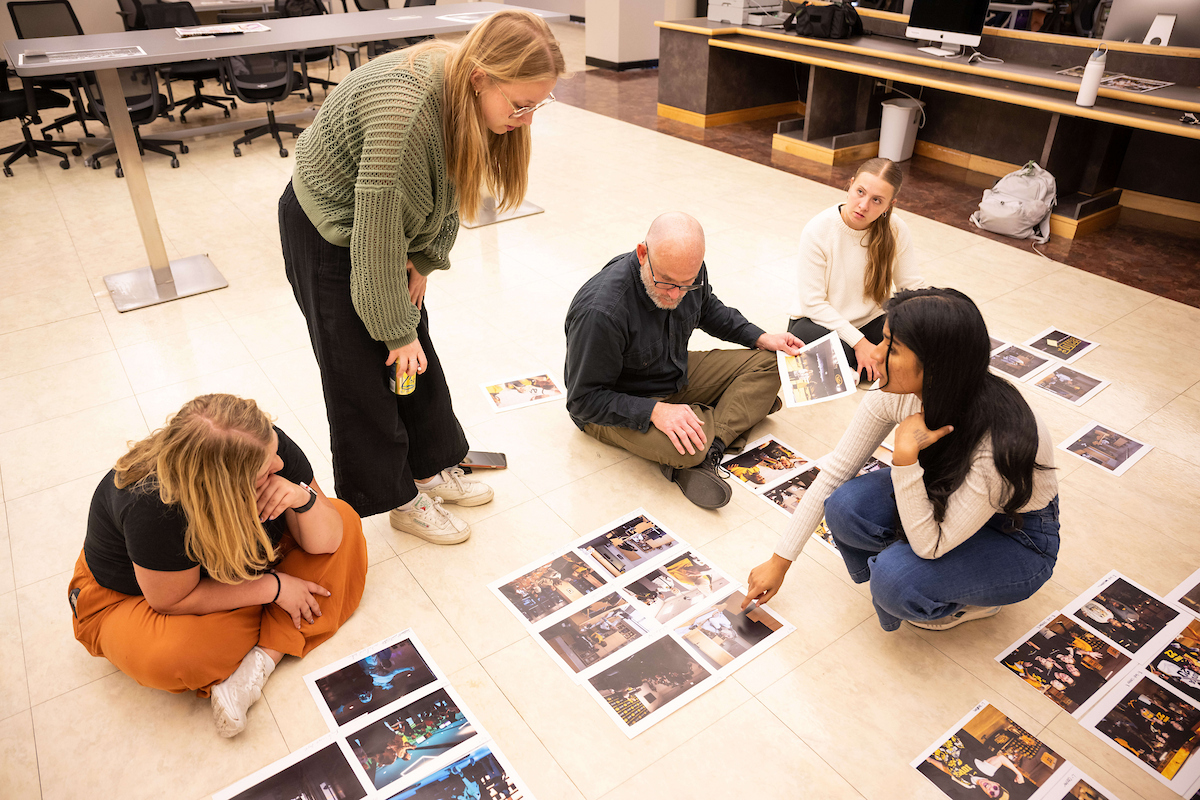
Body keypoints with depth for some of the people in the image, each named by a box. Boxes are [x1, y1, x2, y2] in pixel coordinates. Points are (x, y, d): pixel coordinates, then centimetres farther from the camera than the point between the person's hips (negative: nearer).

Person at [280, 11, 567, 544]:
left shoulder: (471, 92, -14)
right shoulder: (405, 110, -38)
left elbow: (450, 184, 2)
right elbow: (376, 237, -32)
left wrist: (426, 259, -2)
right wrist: (395, 329, -23)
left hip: (393, 219, 8)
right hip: (328, 226, -7)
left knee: (417, 349, 12)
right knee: (364, 366, 1)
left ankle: (432, 468, 29)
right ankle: (398, 499, 16)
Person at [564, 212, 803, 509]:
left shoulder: (689, 272, -12)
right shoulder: (600, 312, -34)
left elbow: (708, 309, 14)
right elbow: (584, 401, -27)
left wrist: (760, 338, 3)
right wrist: (655, 411, -37)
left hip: (679, 374, 8)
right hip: (622, 405, -7)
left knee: (765, 365, -4)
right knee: (682, 446, -36)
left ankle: (706, 451, -18)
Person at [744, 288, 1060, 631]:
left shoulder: (999, 439, -38)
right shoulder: (894, 395, -22)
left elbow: (928, 545, -31)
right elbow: (833, 474, -12)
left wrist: (905, 454, -43)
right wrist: (779, 562, -9)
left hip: (1019, 537, -4)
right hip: (944, 498, 5)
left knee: (894, 578, -30)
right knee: (844, 506, -23)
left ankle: (973, 600, 3)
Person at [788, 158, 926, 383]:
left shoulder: (896, 231, -10)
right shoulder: (817, 231, -19)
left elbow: (914, 287, -4)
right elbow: (813, 302, -18)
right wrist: (858, 342, -23)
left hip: (870, 322, 3)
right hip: (820, 321, -3)